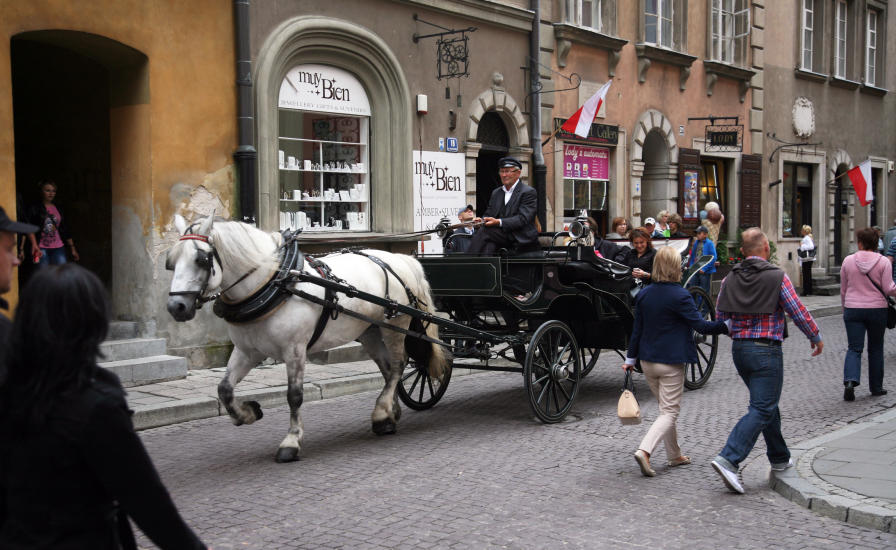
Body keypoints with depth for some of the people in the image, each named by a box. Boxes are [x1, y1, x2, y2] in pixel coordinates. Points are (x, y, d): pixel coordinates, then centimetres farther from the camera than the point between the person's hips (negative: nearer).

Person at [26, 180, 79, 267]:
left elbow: (65, 230, 16)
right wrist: (34, 245, -27)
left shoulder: (58, 209, 14)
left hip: (58, 247, 3)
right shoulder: (35, 209, 0)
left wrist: (72, 248, 14)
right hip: (42, 249, -3)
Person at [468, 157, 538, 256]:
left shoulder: (528, 192, -2)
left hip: (521, 239, -5)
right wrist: (481, 220, -8)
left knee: (484, 231, -25)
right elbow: (489, 214, 19)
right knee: (489, 245, -31)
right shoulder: (496, 193, 22)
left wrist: (498, 222, -27)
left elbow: (522, 219, -14)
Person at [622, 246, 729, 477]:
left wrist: (631, 358, 15)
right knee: (670, 412, -1)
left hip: (648, 361, 6)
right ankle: (644, 450, -18)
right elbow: (701, 325, -15)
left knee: (666, 408, 20)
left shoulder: (643, 295, 2)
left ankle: (674, 455, 27)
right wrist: (727, 326, -5)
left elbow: (637, 329, 8)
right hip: (671, 363, -6)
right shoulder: (679, 296, -15)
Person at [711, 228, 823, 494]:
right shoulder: (777, 277, -11)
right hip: (766, 350, -6)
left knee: (767, 403, 21)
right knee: (761, 409, -5)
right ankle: (728, 459, -17)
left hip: (739, 349, 7)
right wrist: (816, 337, 8)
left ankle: (779, 457, 32)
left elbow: (721, 317, 7)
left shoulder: (729, 279, 3)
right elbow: (798, 312, -8)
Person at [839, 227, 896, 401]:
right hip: (877, 309, 0)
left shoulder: (848, 261, -1)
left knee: (854, 348, 1)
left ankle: (850, 381, -21)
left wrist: (845, 308, 18)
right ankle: (876, 387, 21)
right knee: (876, 349, 14)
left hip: (853, 310, 0)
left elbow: (843, 290, 6)